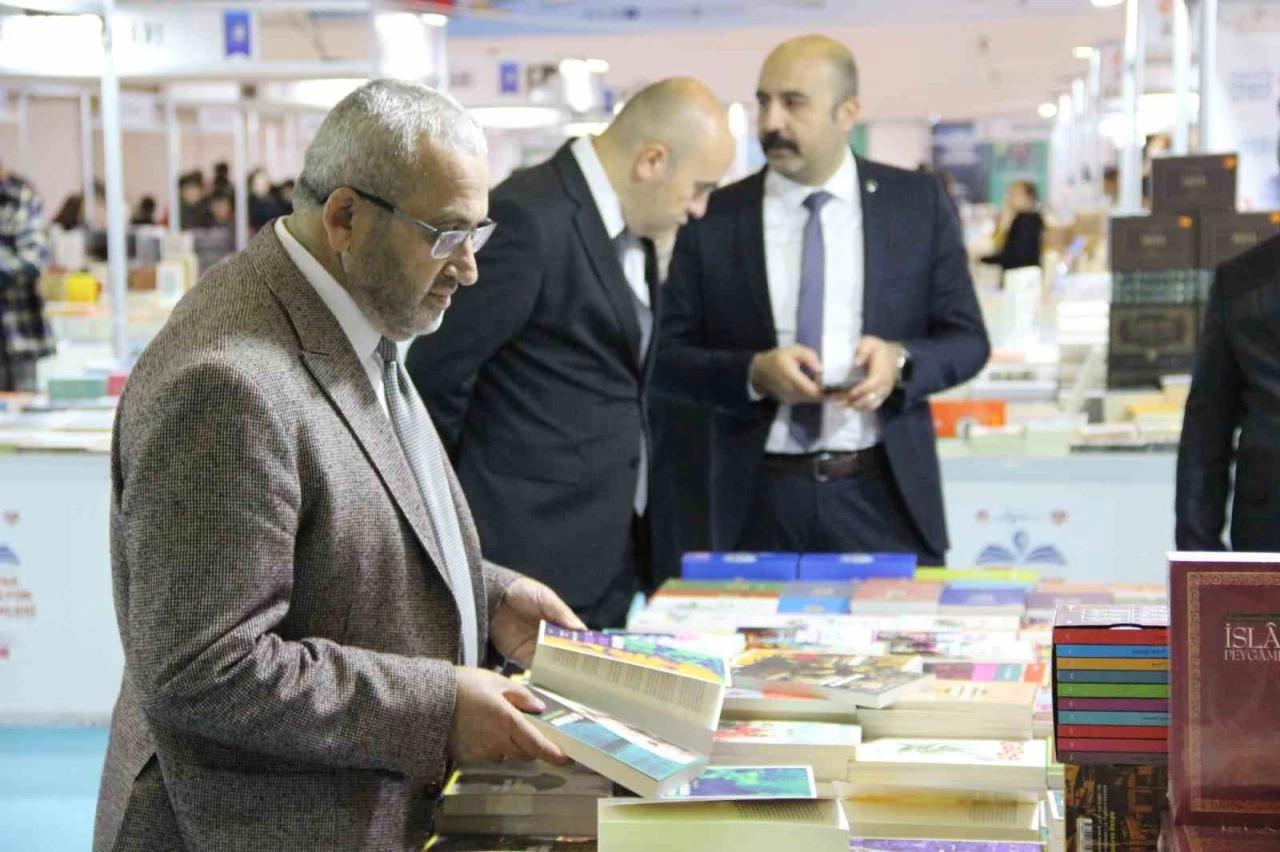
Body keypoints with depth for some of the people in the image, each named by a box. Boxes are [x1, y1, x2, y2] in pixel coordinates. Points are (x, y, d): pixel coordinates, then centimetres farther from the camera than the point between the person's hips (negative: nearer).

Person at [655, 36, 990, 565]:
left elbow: (967, 339, 5)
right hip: (760, 504, 0)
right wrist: (753, 373, -16)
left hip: (885, 496, 0)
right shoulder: (713, 218, 2)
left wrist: (901, 362, -16)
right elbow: (667, 357, 1)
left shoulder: (919, 202, 3)